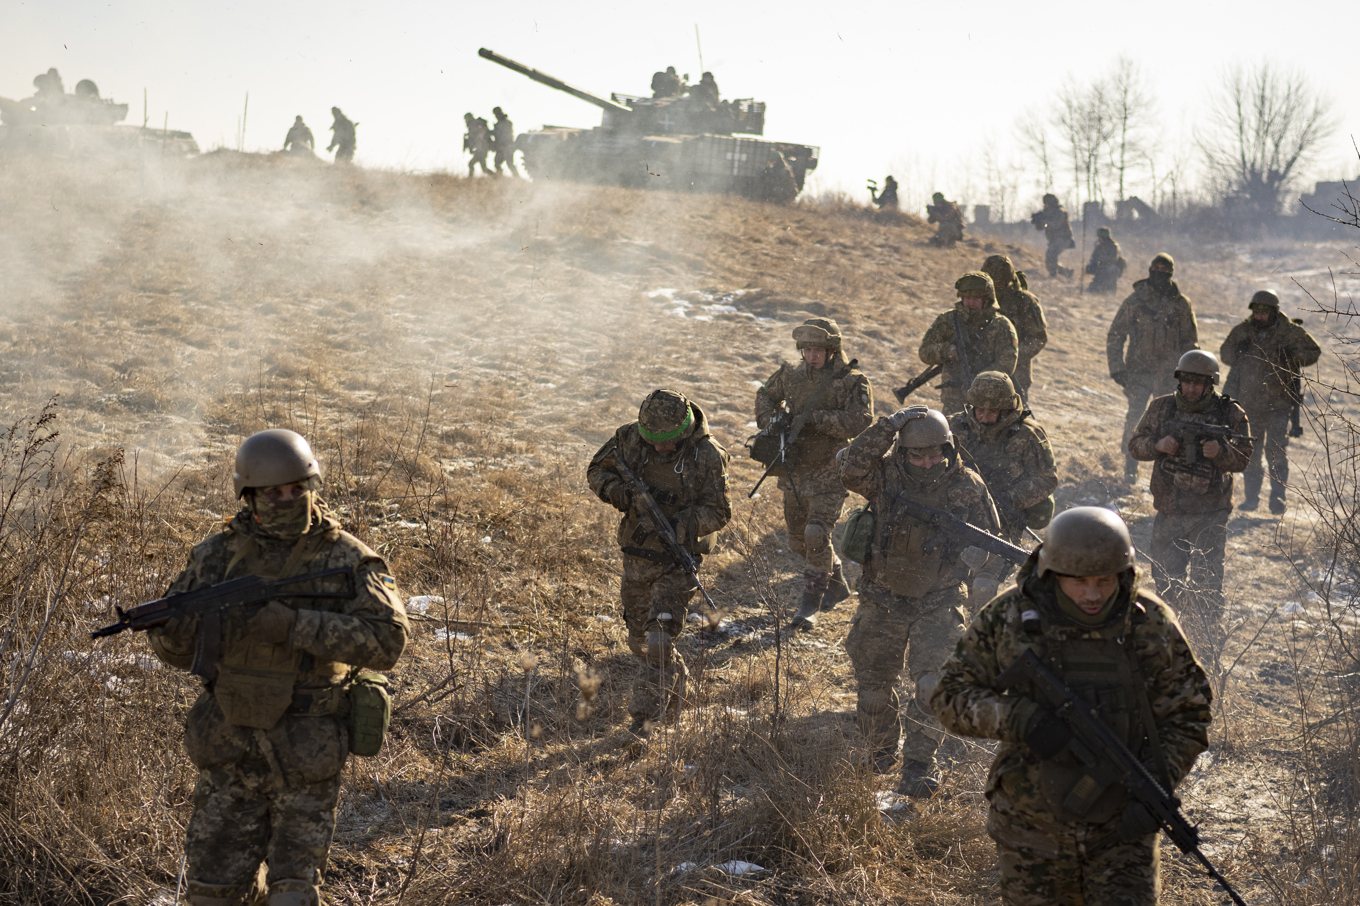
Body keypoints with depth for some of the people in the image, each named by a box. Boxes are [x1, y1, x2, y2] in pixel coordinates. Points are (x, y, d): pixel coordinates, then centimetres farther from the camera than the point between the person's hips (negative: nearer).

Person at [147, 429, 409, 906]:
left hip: (304, 758, -3)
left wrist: (293, 624, -26)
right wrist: (175, 616, -19)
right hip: (229, 754, 3)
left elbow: (387, 639, -19)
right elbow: (177, 648, 6)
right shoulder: (221, 553, 3)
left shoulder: (348, 559, -6)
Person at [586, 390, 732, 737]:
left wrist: (673, 526, -28)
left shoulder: (708, 455, -17)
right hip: (637, 553, 5)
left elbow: (718, 511, -14)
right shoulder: (629, 438, -7)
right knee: (639, 637, 18)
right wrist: (623, 494, -16)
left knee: (659, 637, -15)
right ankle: (675, 679, 44)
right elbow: (597, 471, 5)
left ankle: (647, 715, -9)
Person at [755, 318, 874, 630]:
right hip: (795, 471, 6)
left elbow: (860, 420, -26)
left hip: (829, 474, -6)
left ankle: (810, 606, -7)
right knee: (799, 539, 15)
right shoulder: (791, 376, 3)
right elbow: (766, 395, 22)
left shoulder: (852, 381, -13)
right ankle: (837, 585, 37)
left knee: (817, 535, -17)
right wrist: (769, 423, 2)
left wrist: (814, 418, -27)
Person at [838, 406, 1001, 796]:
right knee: (873, 682, 13)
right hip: (883, 599, 1)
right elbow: (851, 467, -31)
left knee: (934, 682, -15)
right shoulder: (887, 477, -10)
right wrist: (889, 425, -35)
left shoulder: (967, 486, -7)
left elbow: (988, 537, 6)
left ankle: (918, 766, -1)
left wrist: (974, 554, -16)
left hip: (938, 602, -1)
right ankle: (882, 750, 39)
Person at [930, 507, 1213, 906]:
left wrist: (1157, 787, -14)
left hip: (1122, 829, 0)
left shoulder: (1152, 625, -7)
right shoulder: (1008, 619, -9)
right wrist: (1015, 718, -23)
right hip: (1031, 826, 0)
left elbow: (1187, 718, 1)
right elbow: (950, 695, -4)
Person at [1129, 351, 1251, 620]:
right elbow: (1135, 445, 6)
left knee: (1206, 581, -6)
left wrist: (1220, 451, -24)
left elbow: (1242, 459, -3)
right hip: (1168, 512, 3)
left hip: (1209, 514, -3)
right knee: (1166, 575, 13)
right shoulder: (1161, 408, 4)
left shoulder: (1231, 413, -3)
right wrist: (1158, 445, -15)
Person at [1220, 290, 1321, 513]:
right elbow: (1224, 353, 14)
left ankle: (1278, 498, -3)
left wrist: (1294, 356, -17)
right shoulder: (1242, 331, 3)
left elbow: (1314, 352, 2)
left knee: (1276, 451, -9)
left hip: (1278, 403, -4)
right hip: (1248, 403, 4)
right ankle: (1251, 498, 21)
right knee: (1250, 453, 11)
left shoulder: (1291, 332, -5)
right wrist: (1236, 351, -9)